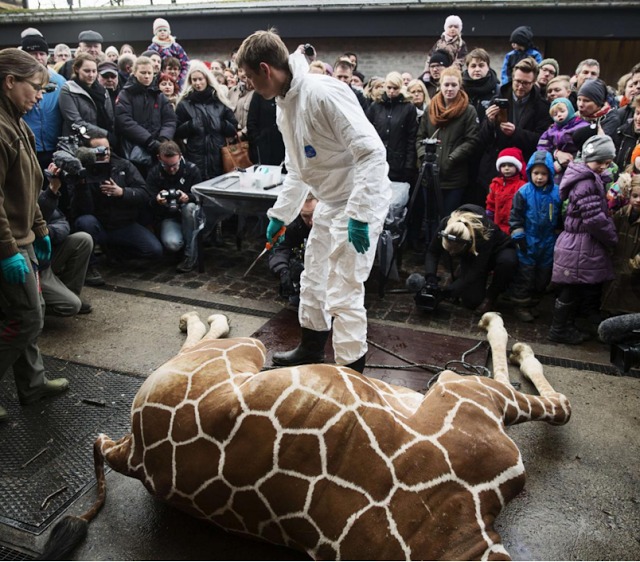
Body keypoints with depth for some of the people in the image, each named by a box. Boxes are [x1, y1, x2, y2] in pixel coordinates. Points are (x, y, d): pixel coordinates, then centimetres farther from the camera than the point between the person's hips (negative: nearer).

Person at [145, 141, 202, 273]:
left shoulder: (192, 169, -9)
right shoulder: (153, 174, -5)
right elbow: (149, 203, -7)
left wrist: (189, 197, -32)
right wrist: (157, 200, -33)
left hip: (190, 216, 0)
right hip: (169, 217, 0)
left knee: (190, 207, -38)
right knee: (172, 243, -33)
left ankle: (190, 256, -25)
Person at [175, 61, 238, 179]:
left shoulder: (219, 100, 9)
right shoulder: (184, 104, 6)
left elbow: (234, 128, 8)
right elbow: (177, 132, 3)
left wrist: (219, 124, -9)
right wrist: (191, 125, -12)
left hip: (219, 158, 1)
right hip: (195, 159, -1)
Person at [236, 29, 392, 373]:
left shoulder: (324, 93, -23)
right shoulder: (284, 106, 7)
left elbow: (372, 152, -27)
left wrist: (358, 215, -30)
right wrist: (280, 214, 20)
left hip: (361, 202, -10)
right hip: (330, 202, 10)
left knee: (342, 293, -6)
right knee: (313, 279, 20)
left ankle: (352, 372, 12)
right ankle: (311, 349, 41)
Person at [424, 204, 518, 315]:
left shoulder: (483, 233, -41)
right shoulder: (445, 224, -30)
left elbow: (478, 269, -35)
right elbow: (432, 252, -18)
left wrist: (451, 289, -39)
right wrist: (430, 277, -34)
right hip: (470, 256, 3)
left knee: (508, 261, -40)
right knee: (471, 301, -14)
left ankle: (491, 296, -13)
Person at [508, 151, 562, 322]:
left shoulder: (557, 193, -1)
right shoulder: (524, 192, -10)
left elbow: (560, 218, 10)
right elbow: (515, 217, -5)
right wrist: (519, 236, -9)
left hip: (548, 244, 4)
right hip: (528, 244, -3)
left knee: (543, 277, 14)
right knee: (525, 277, 2)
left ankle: (533, 304, 30)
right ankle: (521, 306, 16)